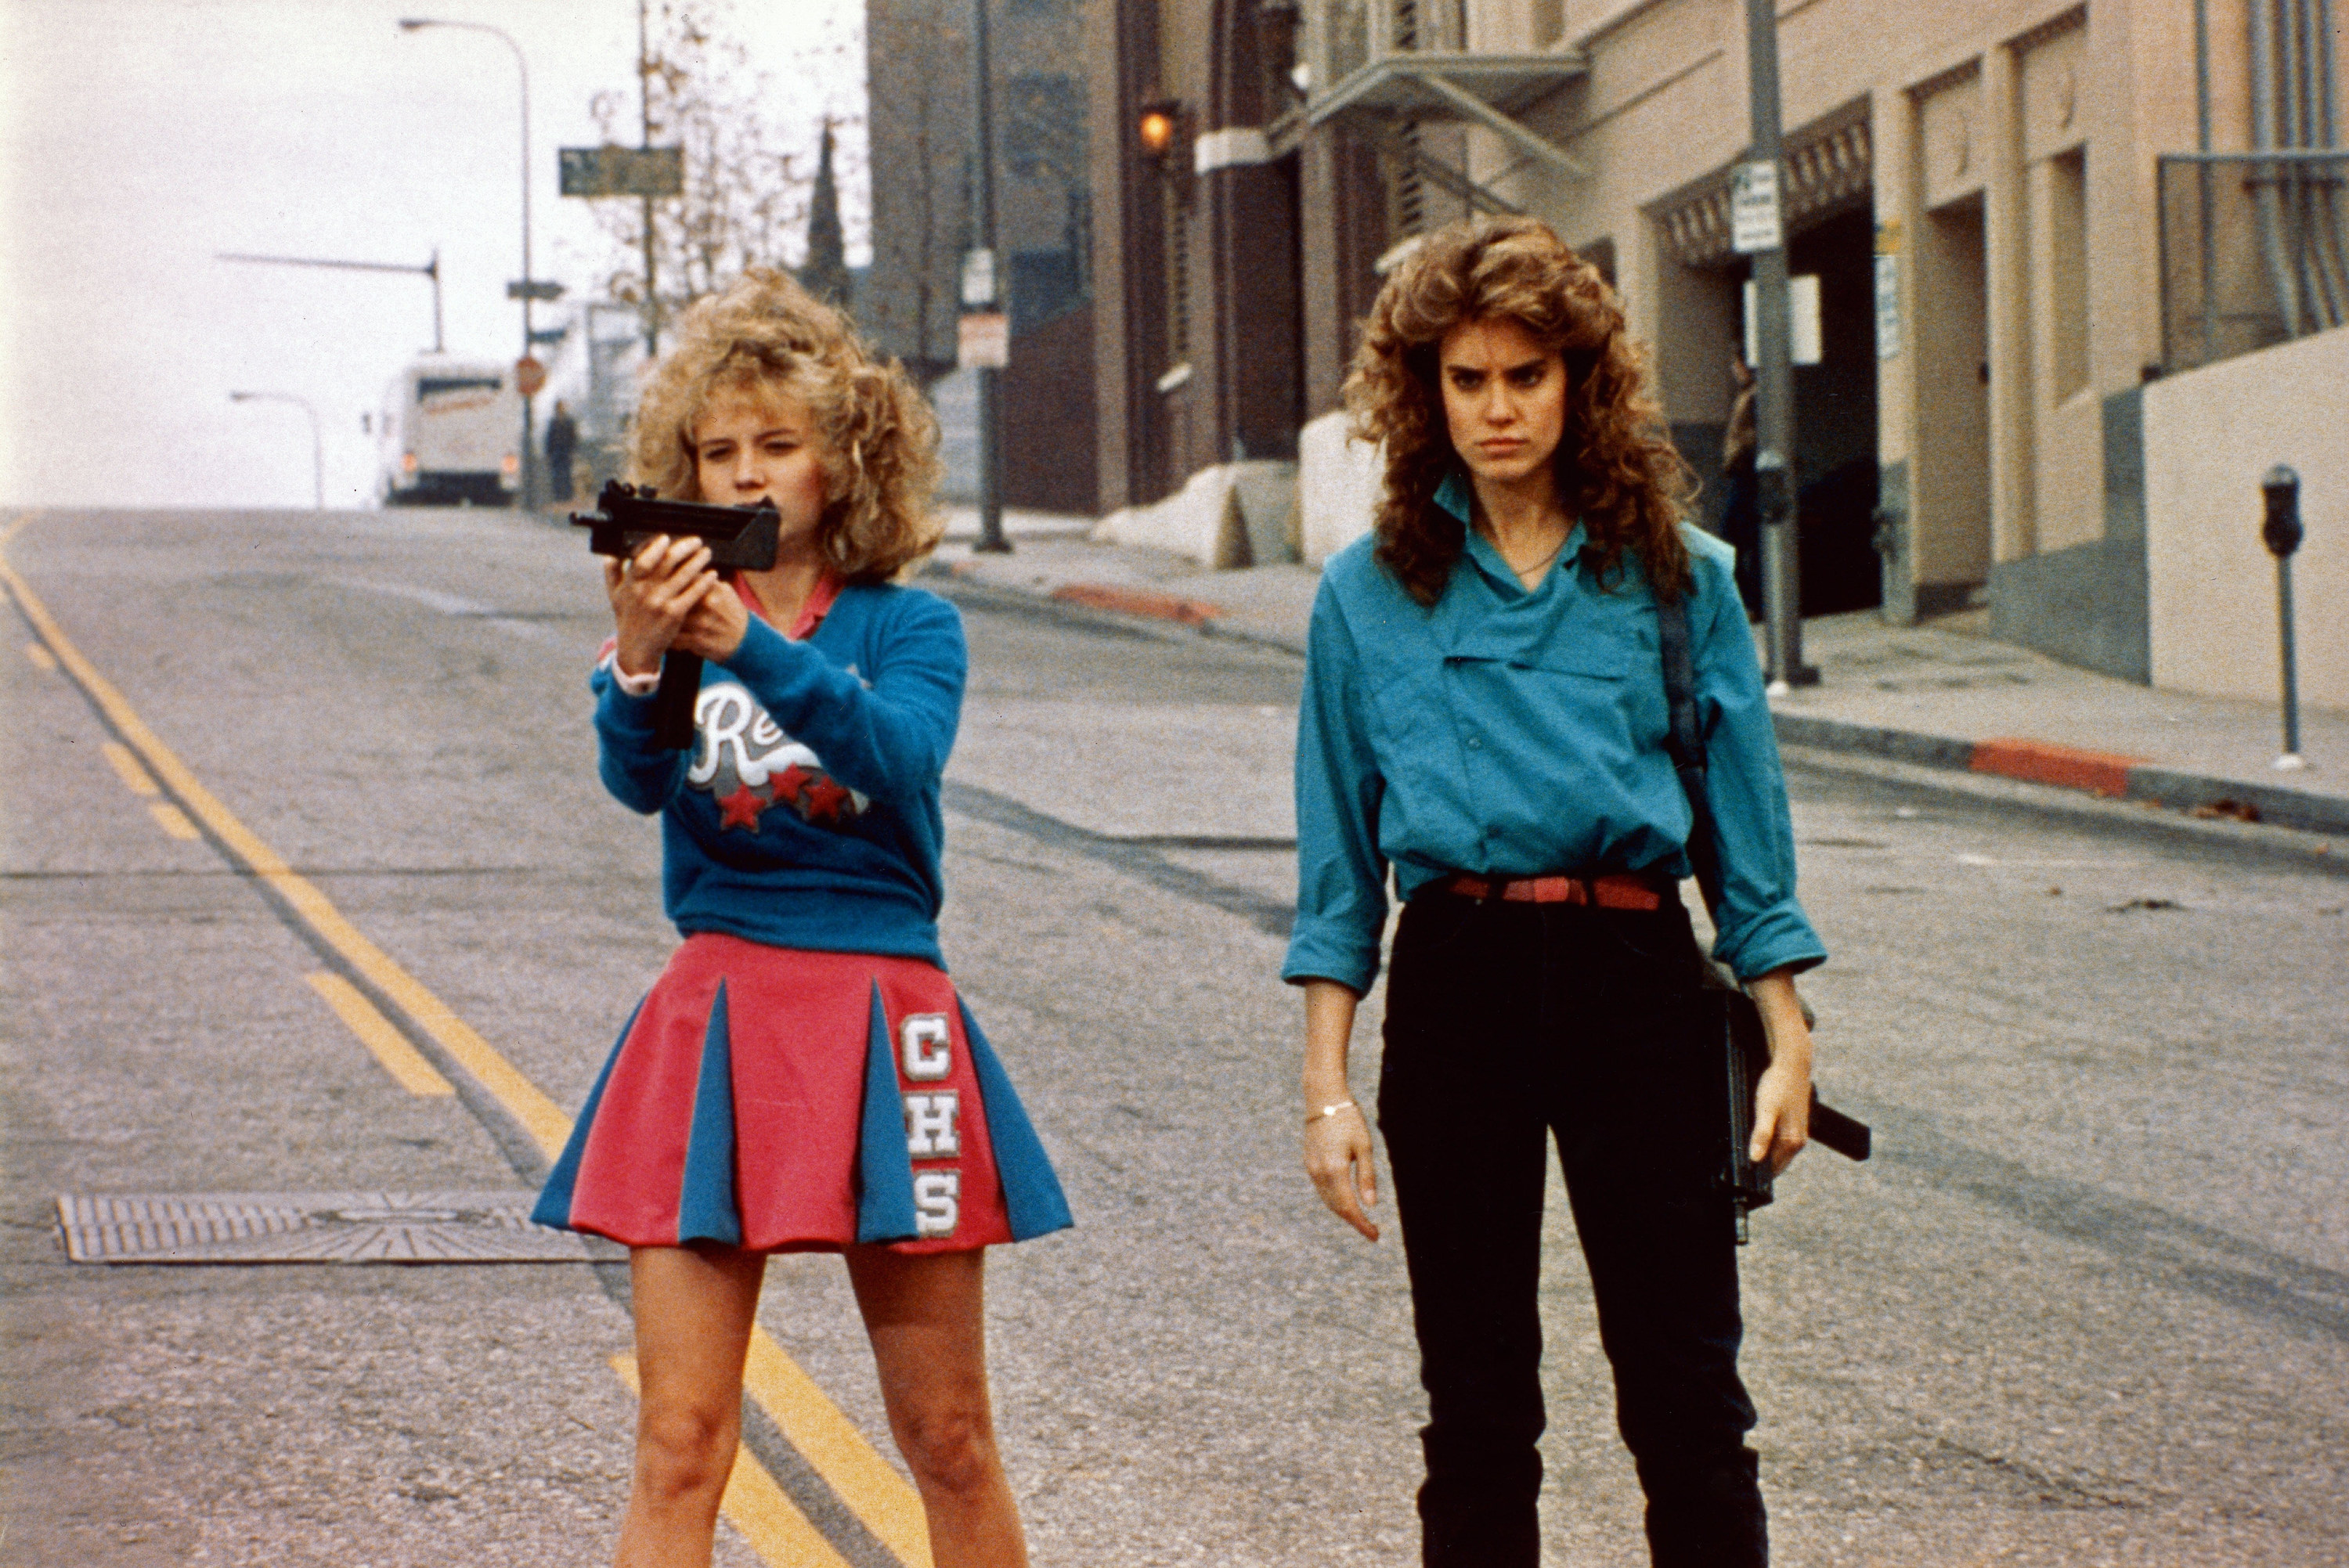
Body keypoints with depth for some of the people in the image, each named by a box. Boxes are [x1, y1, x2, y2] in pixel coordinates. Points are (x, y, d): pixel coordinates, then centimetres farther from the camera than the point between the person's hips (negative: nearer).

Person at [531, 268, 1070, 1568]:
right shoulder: (670, 618, 5)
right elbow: (637, 781, -14)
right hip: (714, 1016, 0)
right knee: (680, 1443, -4)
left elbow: (902, 754, -19)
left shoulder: (905, 627, 3)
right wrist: (639, 668, -36)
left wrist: (752, 647, -34)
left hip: (885, 1011, 0)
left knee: (948, 1440, 7)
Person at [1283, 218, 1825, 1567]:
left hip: (1635, 967, -1)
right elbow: (1340, 857, 8)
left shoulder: (1678, 579, 6)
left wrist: (1789, 1045, 2)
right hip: (1456, 981, 1)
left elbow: (1748, 821, 8)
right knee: (1477, 1406, 6)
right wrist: (1328, 1086, 3)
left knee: (1687, 1392, -2)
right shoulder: (1372, 593, 7)